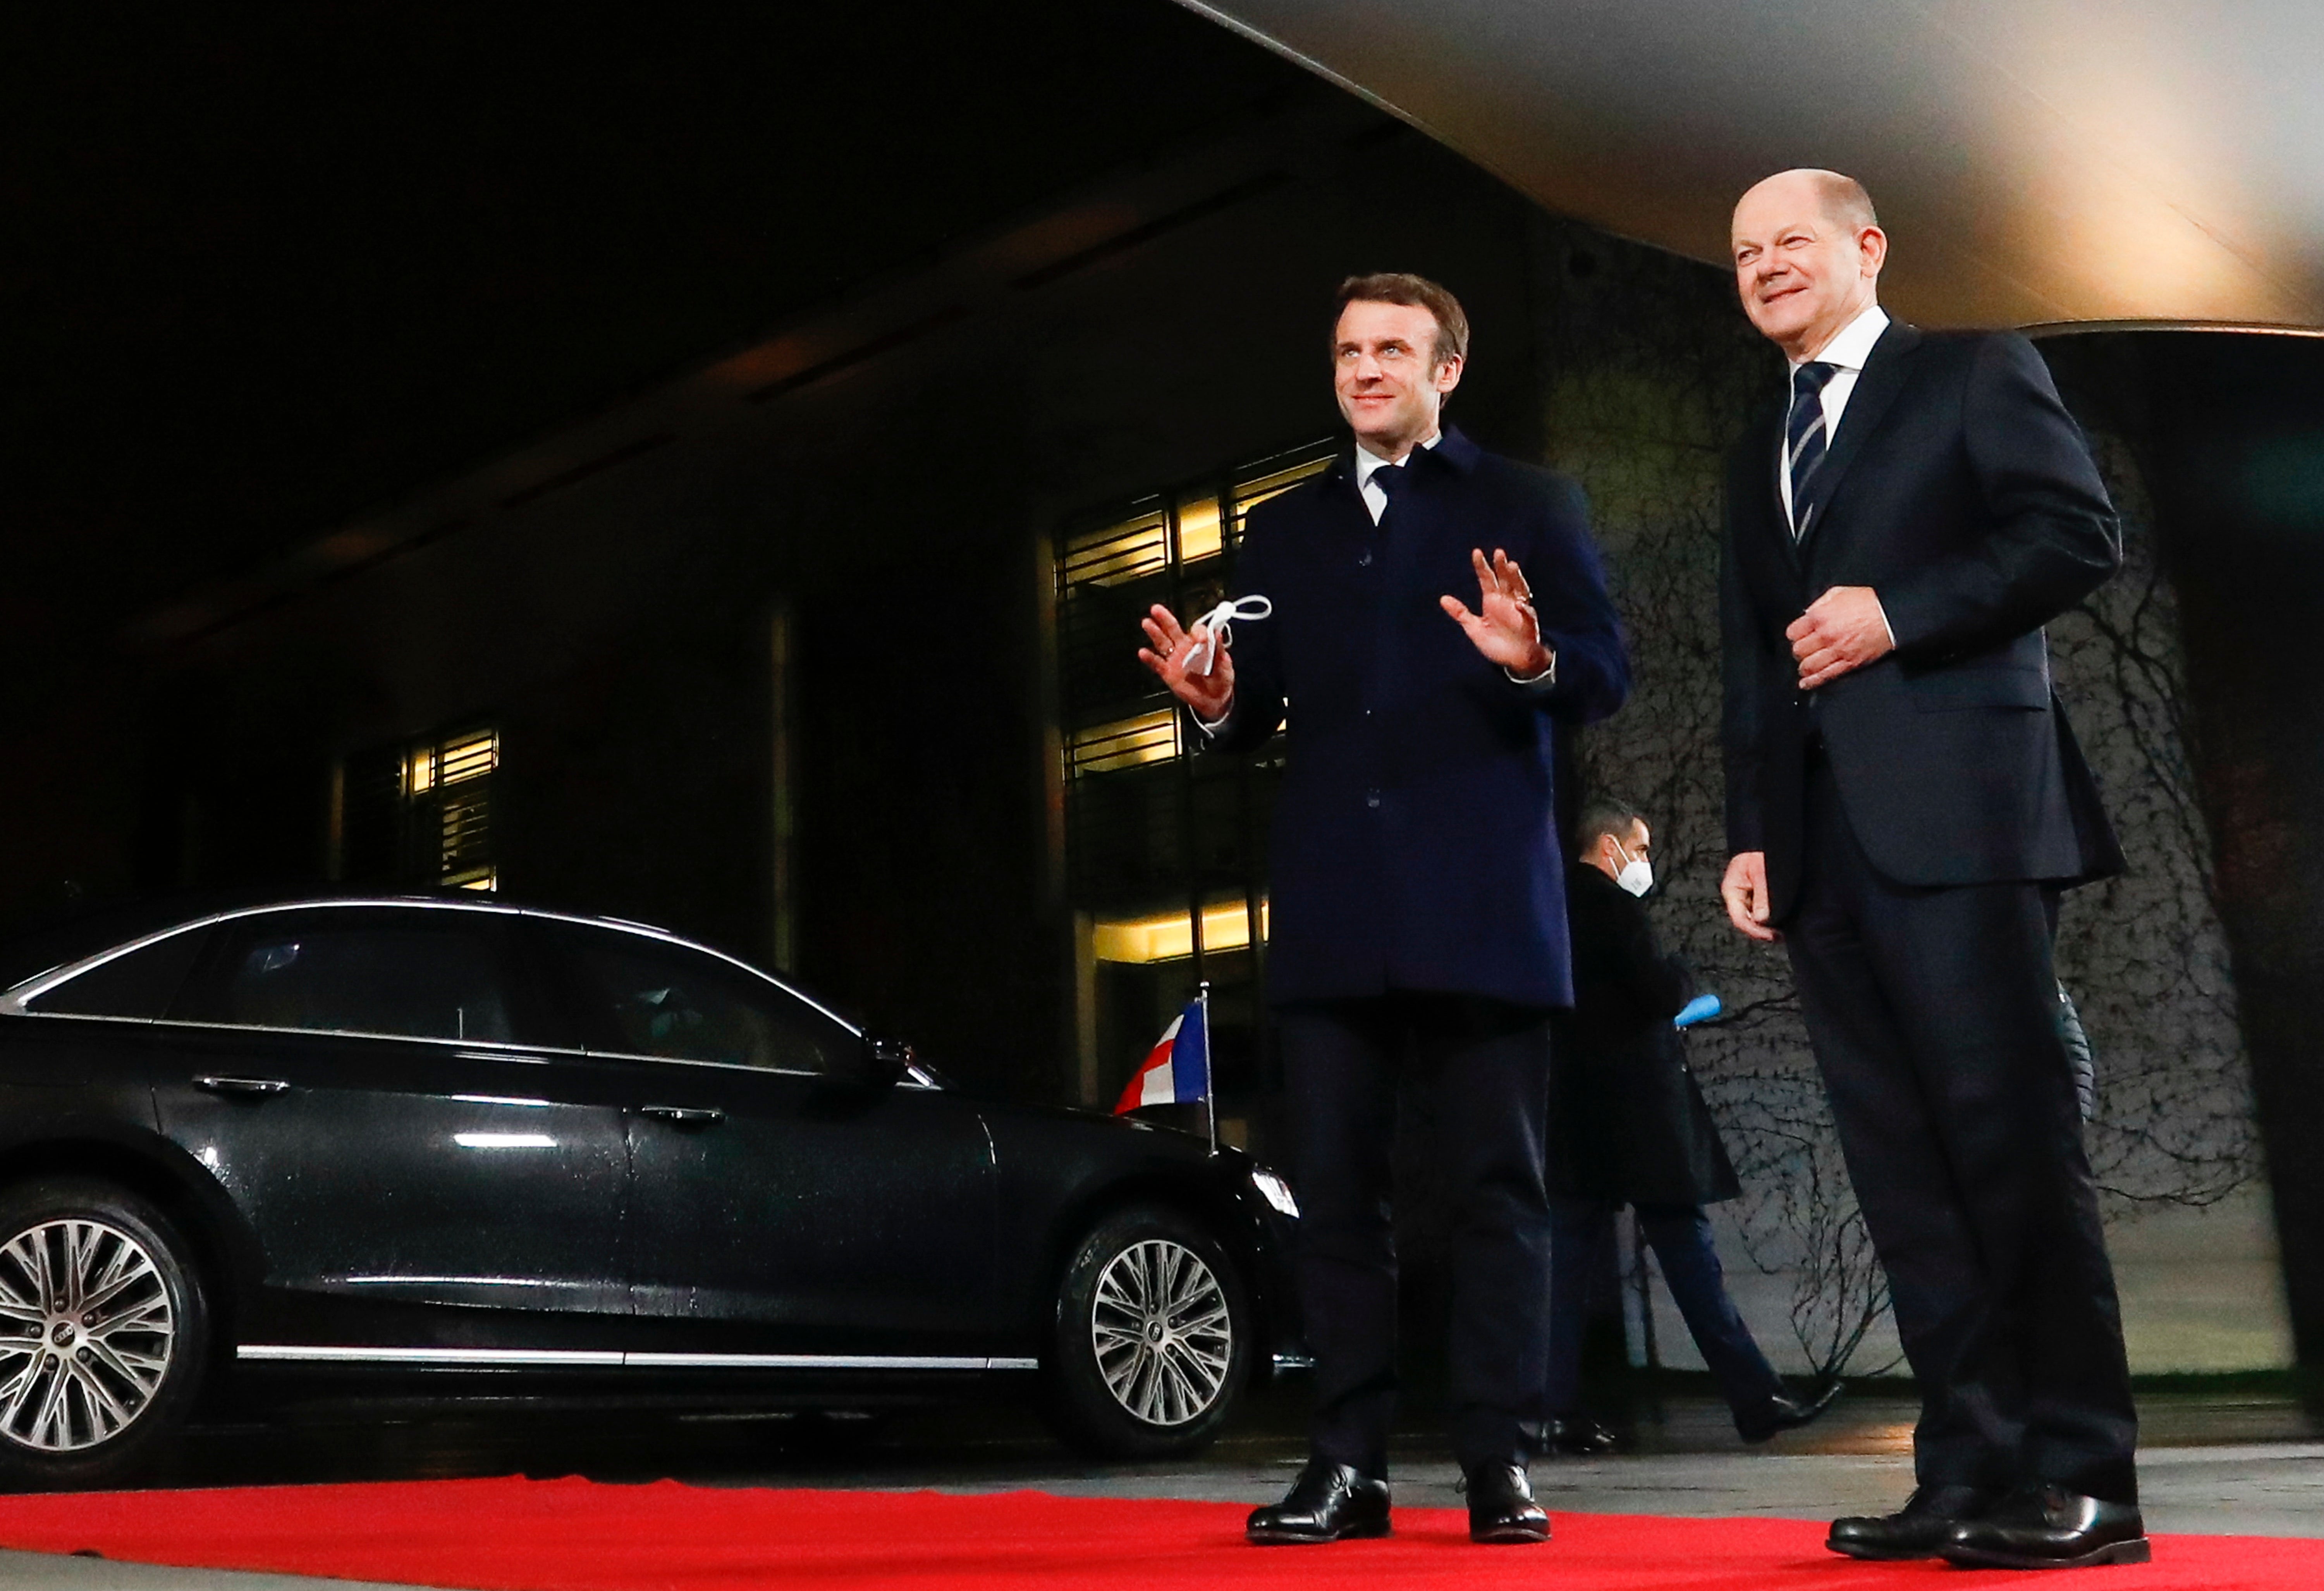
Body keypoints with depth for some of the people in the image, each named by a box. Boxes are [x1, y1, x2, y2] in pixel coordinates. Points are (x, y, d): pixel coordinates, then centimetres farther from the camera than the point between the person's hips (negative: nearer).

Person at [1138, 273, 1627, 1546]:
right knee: (1335, 1188, 3)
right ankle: (1348, 1463, 10)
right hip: (1331, 912, 3)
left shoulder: (1528, 509, 10)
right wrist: (1216, 700, -9)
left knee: (1496, 1187, 0)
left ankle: (1498, 1463, 6)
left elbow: (1605, 675, 0)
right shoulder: (1283, 531, 20)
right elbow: (1257, 712, 13)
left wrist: (1533, 663, -21)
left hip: (1482, 903, -3)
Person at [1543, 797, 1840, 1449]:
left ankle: (1558, 1413, 2)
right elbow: (1660, 992, -18)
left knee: (1570, 1261, 4)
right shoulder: (1613, 906, -11)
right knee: (1689, 1255, -2)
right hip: (1636, 1112, -8)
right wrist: (1682, 976, 4)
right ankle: (1756, 1399, 5)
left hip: (1573, 1115, 8)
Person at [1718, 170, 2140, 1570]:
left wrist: (1897, 611, -12)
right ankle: (1970, 1468, 7)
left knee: (2011, 1137, -8)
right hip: (1823, 842, 7)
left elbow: (2083, 535, -5)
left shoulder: (1974, 370, 8)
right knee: (1902, 1164, 3)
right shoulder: (1759, 454, 26)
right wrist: (1752, 831, 13)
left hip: (1955, 810, -6)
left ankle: (2080, 1480, -2)